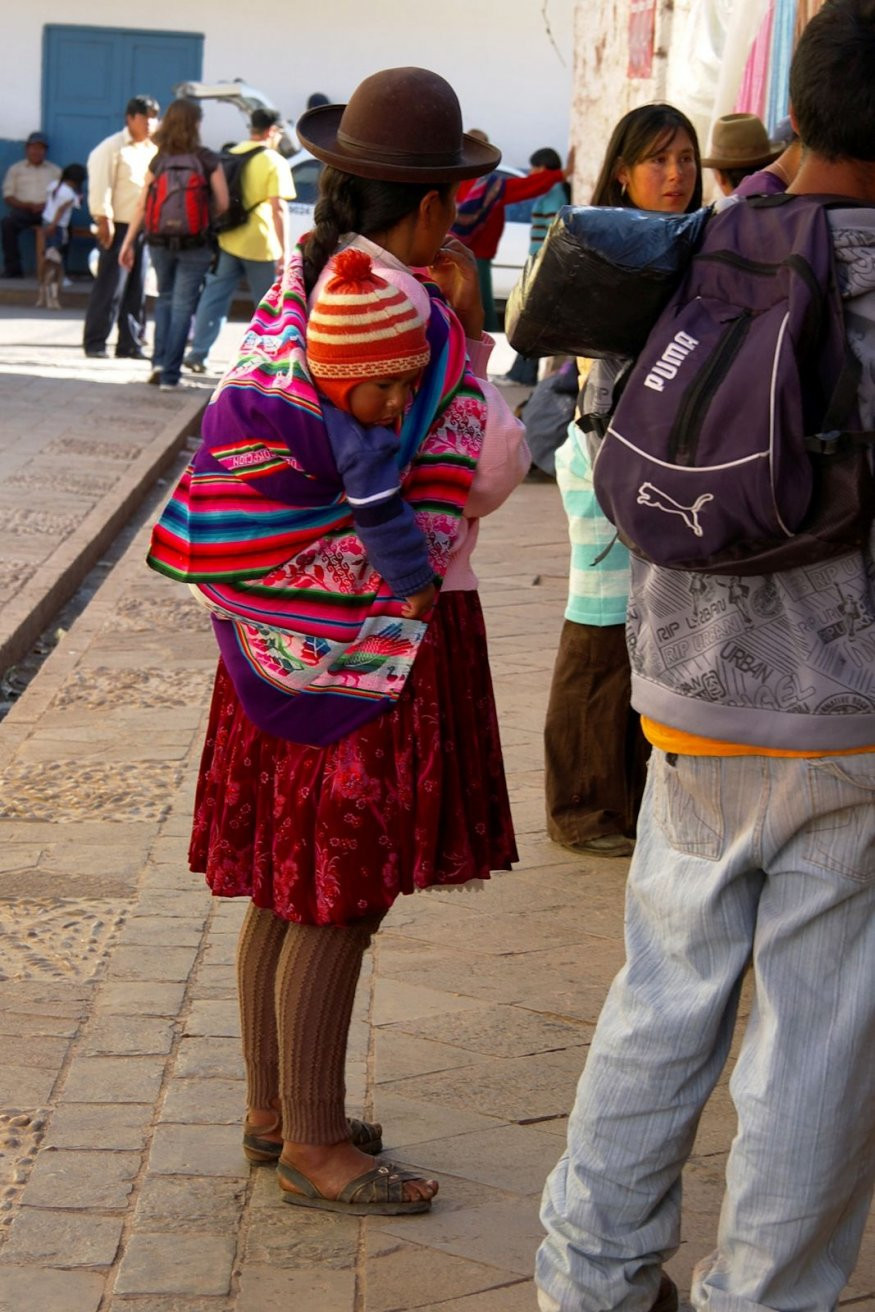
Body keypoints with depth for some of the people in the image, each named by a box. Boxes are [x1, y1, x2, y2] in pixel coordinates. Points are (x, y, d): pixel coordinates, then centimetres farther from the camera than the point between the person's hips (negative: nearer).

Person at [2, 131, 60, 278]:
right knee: (8, 222, -34)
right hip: (23, 210, 0)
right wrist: (28, 205, -11)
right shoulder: (15, 169, 16)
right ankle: (13, 269, -30)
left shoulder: (55, 170, 20)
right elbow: (8, 197, 6)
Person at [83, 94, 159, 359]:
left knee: (137, 290, 6)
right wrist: (104, 220, -16)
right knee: (110, 287, -6)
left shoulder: (154, 150, 17)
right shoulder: (113, 148, -4)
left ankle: (130, 344, 10)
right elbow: (100, 186, -10)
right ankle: (94, 343, 0)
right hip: (120, 227, -6)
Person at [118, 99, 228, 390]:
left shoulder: (158, 161, 1)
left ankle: (159, 361, 8)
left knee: (165, 298, 21)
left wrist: (128, 242, 3)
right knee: (182, 306, 3)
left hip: (159, 242, 3)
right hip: (194, 244, -3)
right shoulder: (208, 160, -6)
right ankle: (170, 374, 0)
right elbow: (222, 204, -6)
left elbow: (142, 205, -1)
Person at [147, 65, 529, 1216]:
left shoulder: (299, 282, 7)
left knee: (289, 889, 17)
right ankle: (314, 1150, 13)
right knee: (339, 902, 1)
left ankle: (272, 1110, 30)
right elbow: (488, 475, -21)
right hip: (381, 635, -9)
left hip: (284, 629, 9)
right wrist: (471, 333, -14)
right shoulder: (414, 314, -19)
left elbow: (261, 450, 8)